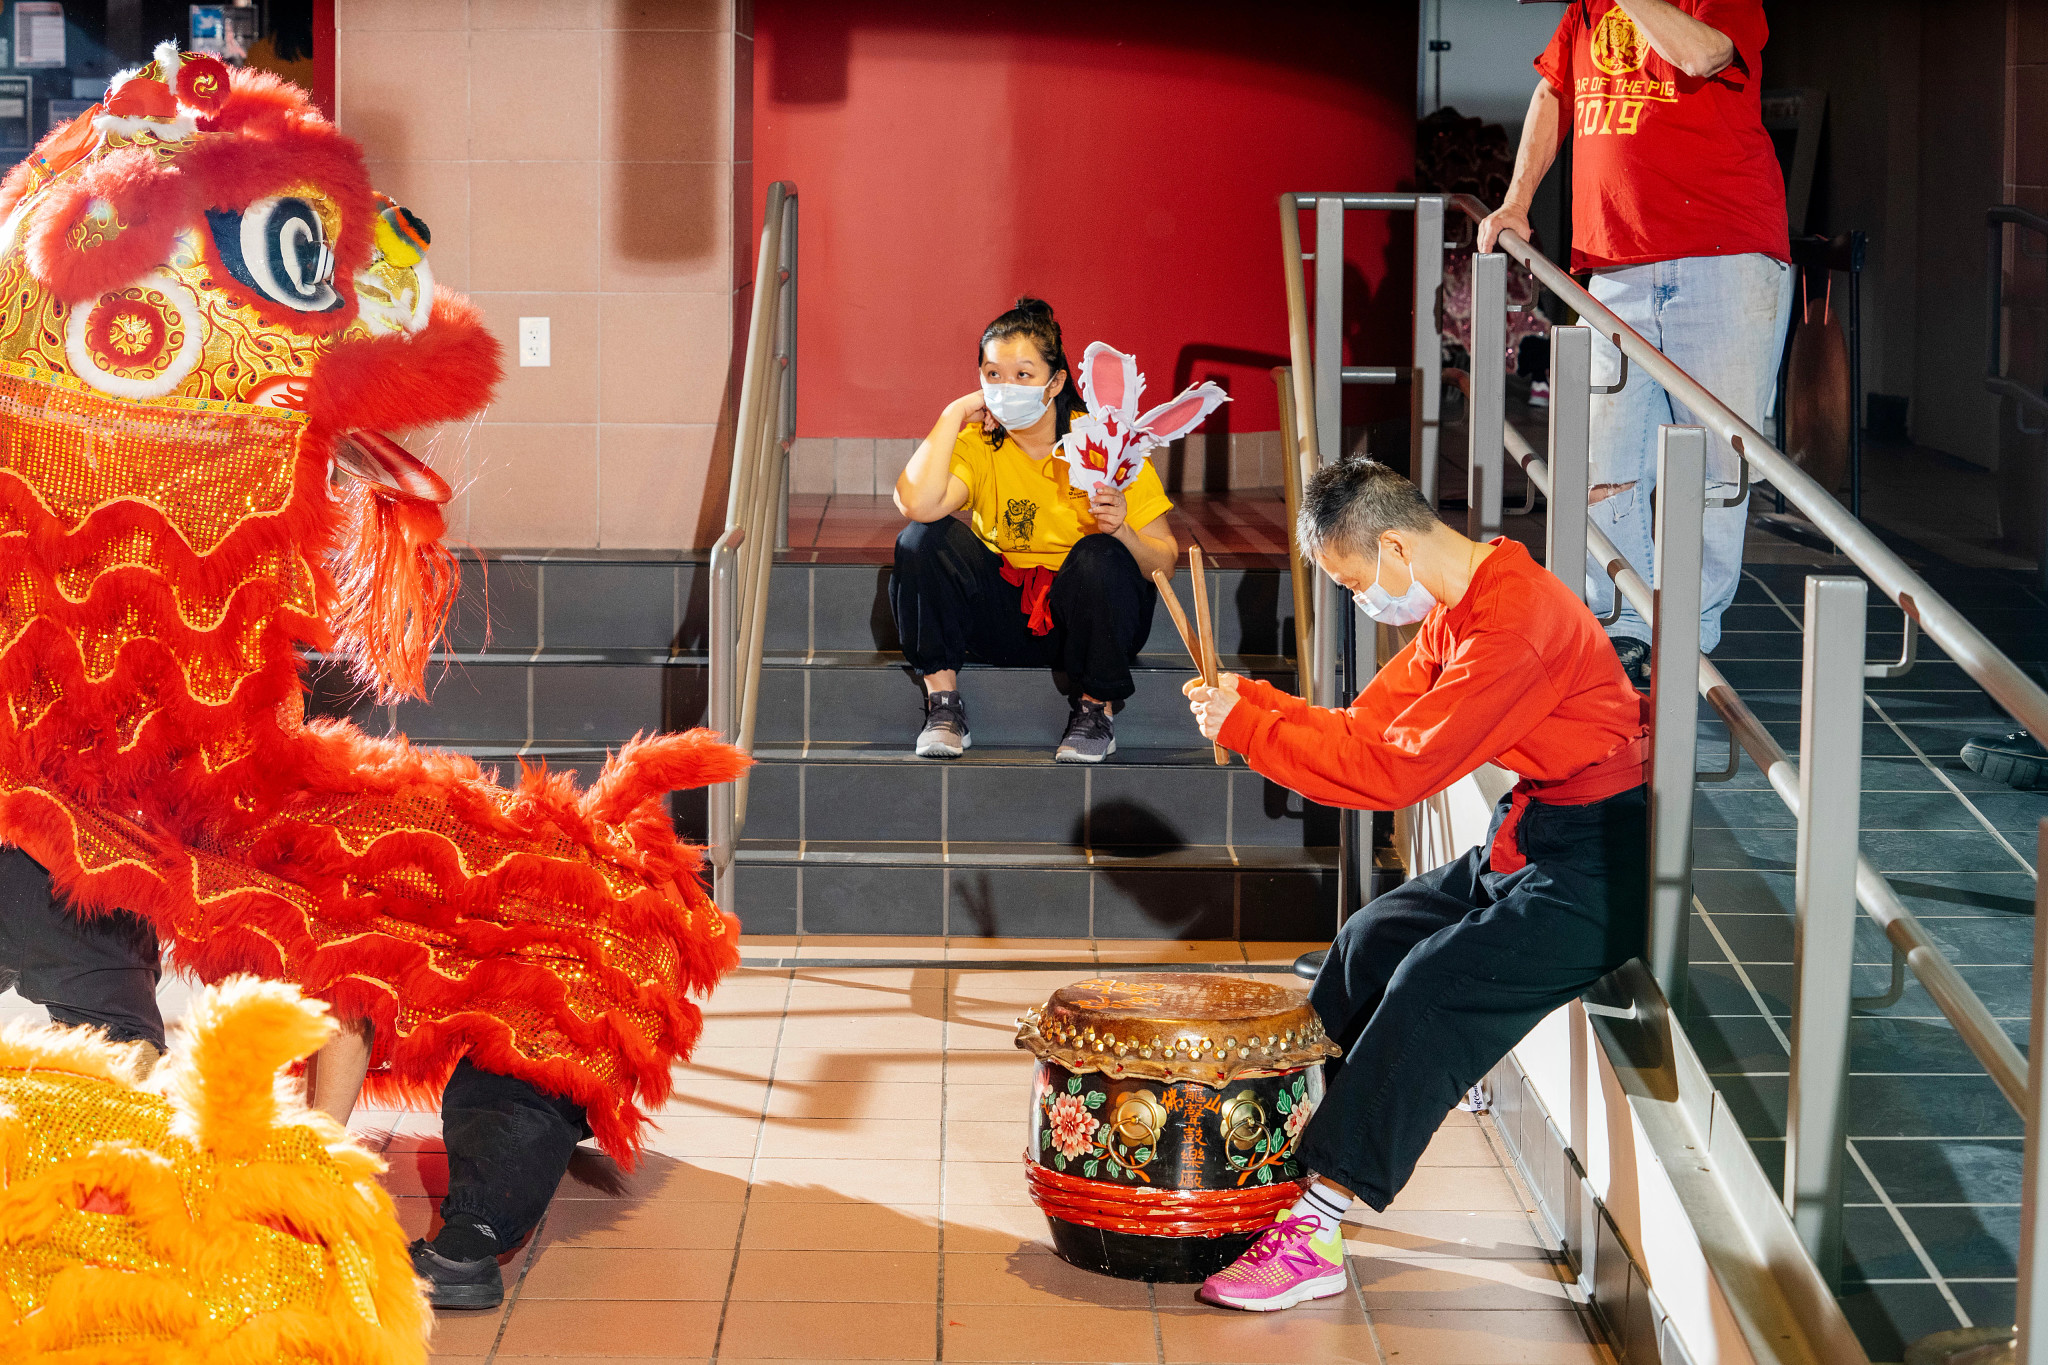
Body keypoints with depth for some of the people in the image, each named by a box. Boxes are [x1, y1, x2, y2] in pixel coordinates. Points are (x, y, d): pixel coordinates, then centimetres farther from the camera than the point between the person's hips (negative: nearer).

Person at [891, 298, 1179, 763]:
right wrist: (953, 414, -19)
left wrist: (1122, 532, -33)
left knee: (1099, 556, -33)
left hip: (1085, 616, -2)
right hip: (1005, 615, 2)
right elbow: (916, 502, -30)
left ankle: (1096, 710, -13)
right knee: (923, 539, -19)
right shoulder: (976, 444, -6)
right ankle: (942, 703, -12)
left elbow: (1164, 561, -11)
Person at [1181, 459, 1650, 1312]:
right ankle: (1284, 1149, 15)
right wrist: (1250, 699, -3)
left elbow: (1397, 767, -25)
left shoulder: (1517, 619, -24)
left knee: (1434, 985, -20)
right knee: (1371, 941, 8)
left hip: (1599, 868, -11)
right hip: (1530, 841, 11)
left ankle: (1314, 1236, -22)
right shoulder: (1454, 610, 9)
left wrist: (1247, 729, -18)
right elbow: (1369, 723, 11)